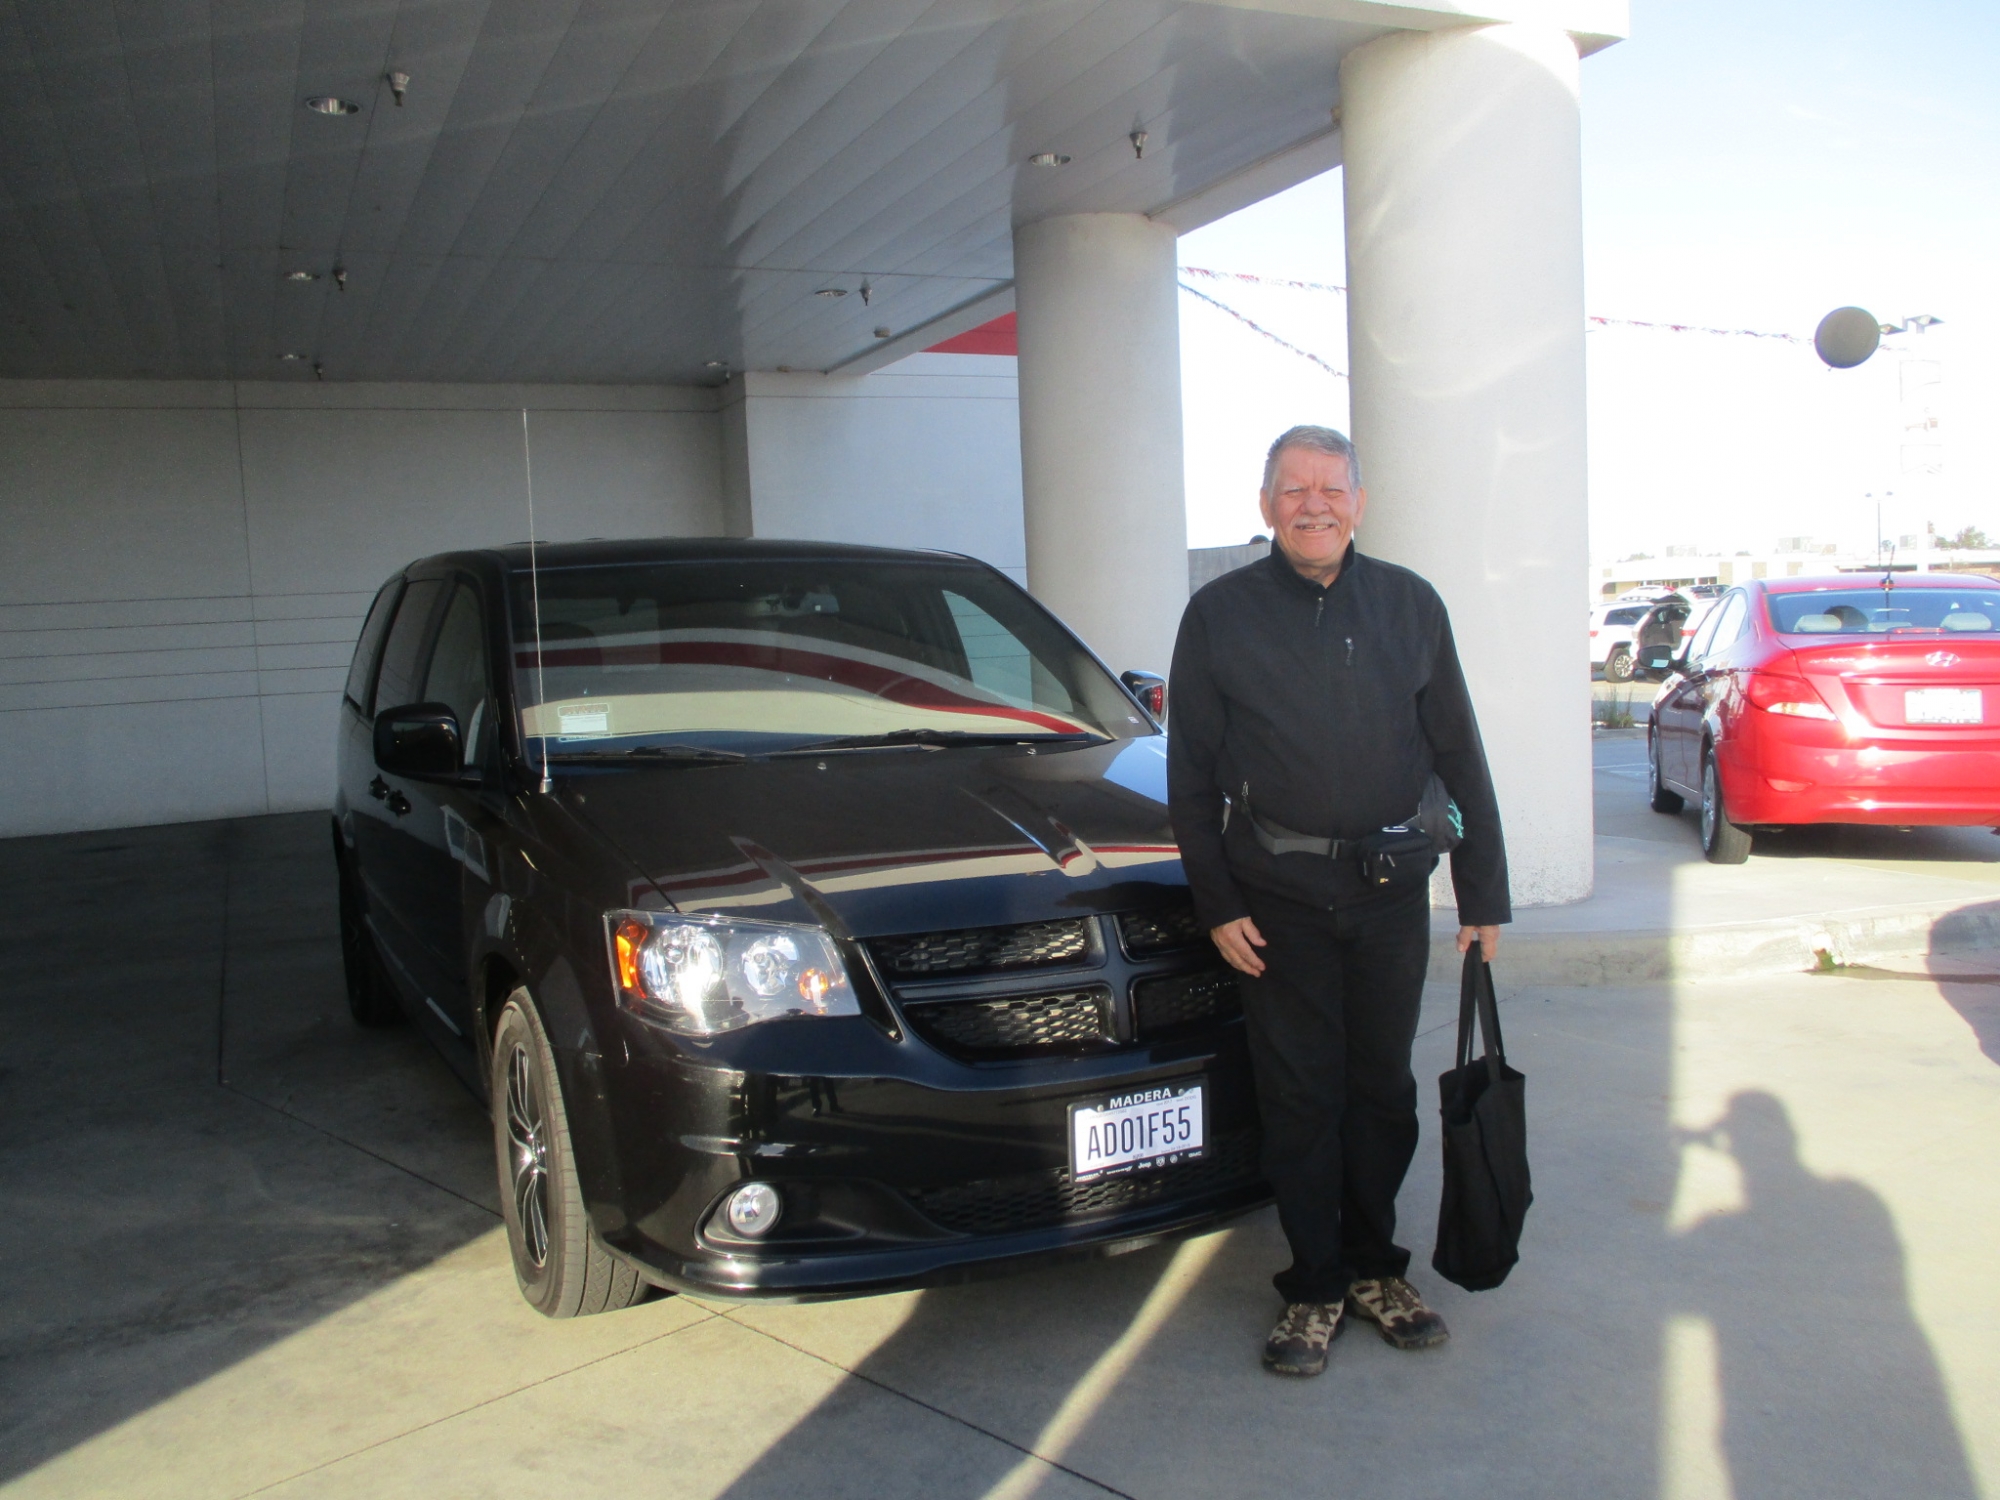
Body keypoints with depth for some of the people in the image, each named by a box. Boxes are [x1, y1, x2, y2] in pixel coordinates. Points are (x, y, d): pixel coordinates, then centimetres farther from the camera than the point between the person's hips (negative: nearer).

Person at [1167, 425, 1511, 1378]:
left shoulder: (1410, 605, 6)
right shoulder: (1220, 614, 0)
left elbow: (1458, 755, 9)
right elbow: (1191, 773, 1)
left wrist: (1483, 893, 6)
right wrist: (1217, 904, -5)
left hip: (1393, 891, 2)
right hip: (1279, 897, -2)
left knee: (1382, 1087, 12)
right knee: (1298, 1097, 5)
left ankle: (1374, 1265, 30)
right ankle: (1314, 1287, 20)